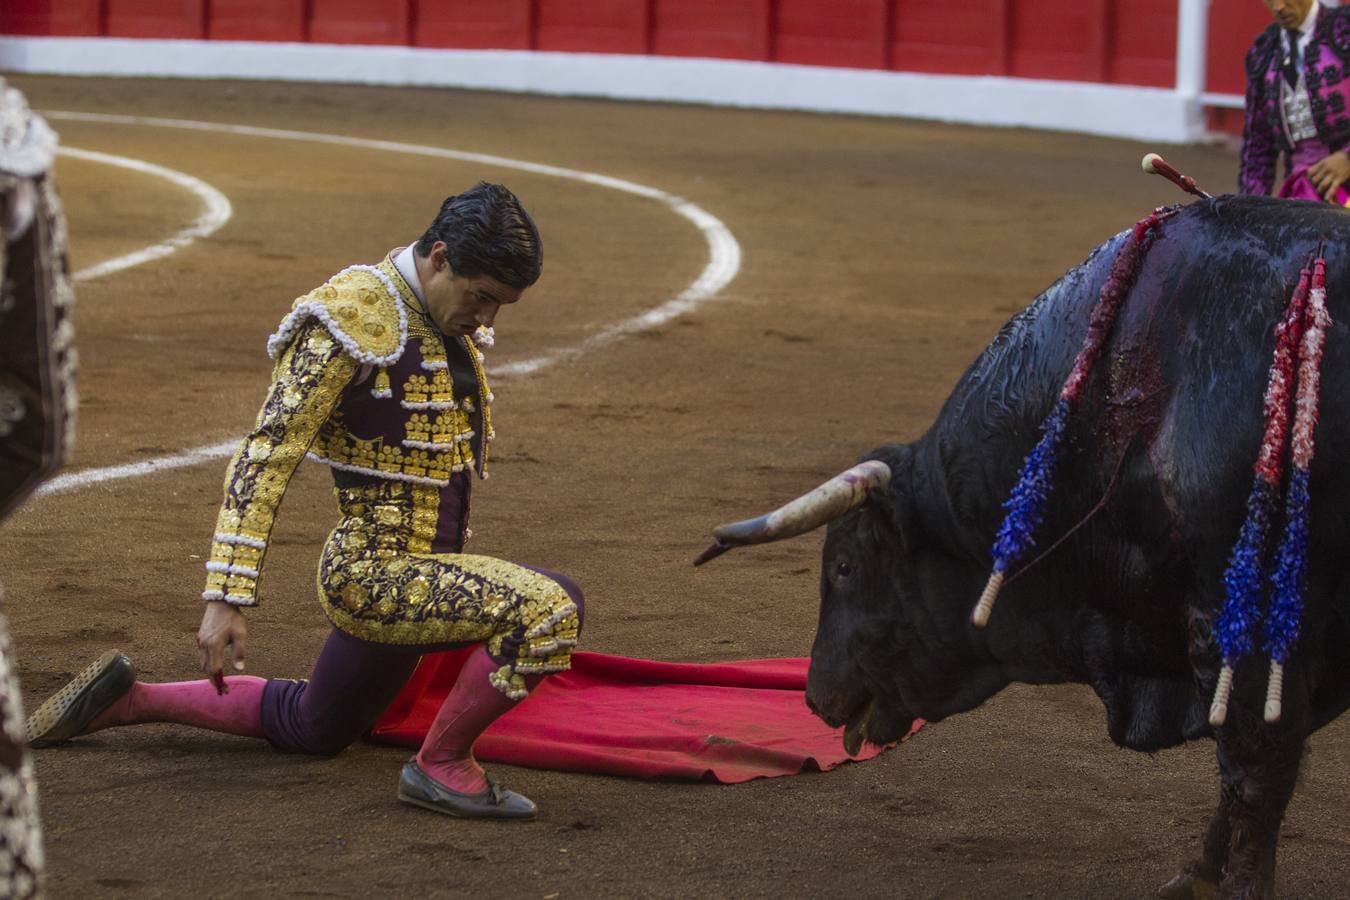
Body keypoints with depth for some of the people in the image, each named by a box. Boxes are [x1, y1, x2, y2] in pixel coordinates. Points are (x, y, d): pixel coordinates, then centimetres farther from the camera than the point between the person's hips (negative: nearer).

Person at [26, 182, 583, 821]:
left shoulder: (455, 318, 7)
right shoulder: (354, 316, -20)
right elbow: (266, 455, -23)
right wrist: (227, 597, -29)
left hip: (425, 568, 9)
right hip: (373, 571, -9)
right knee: (549, 608, -29)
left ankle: (129, 699, 34)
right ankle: (441, 764, -10)